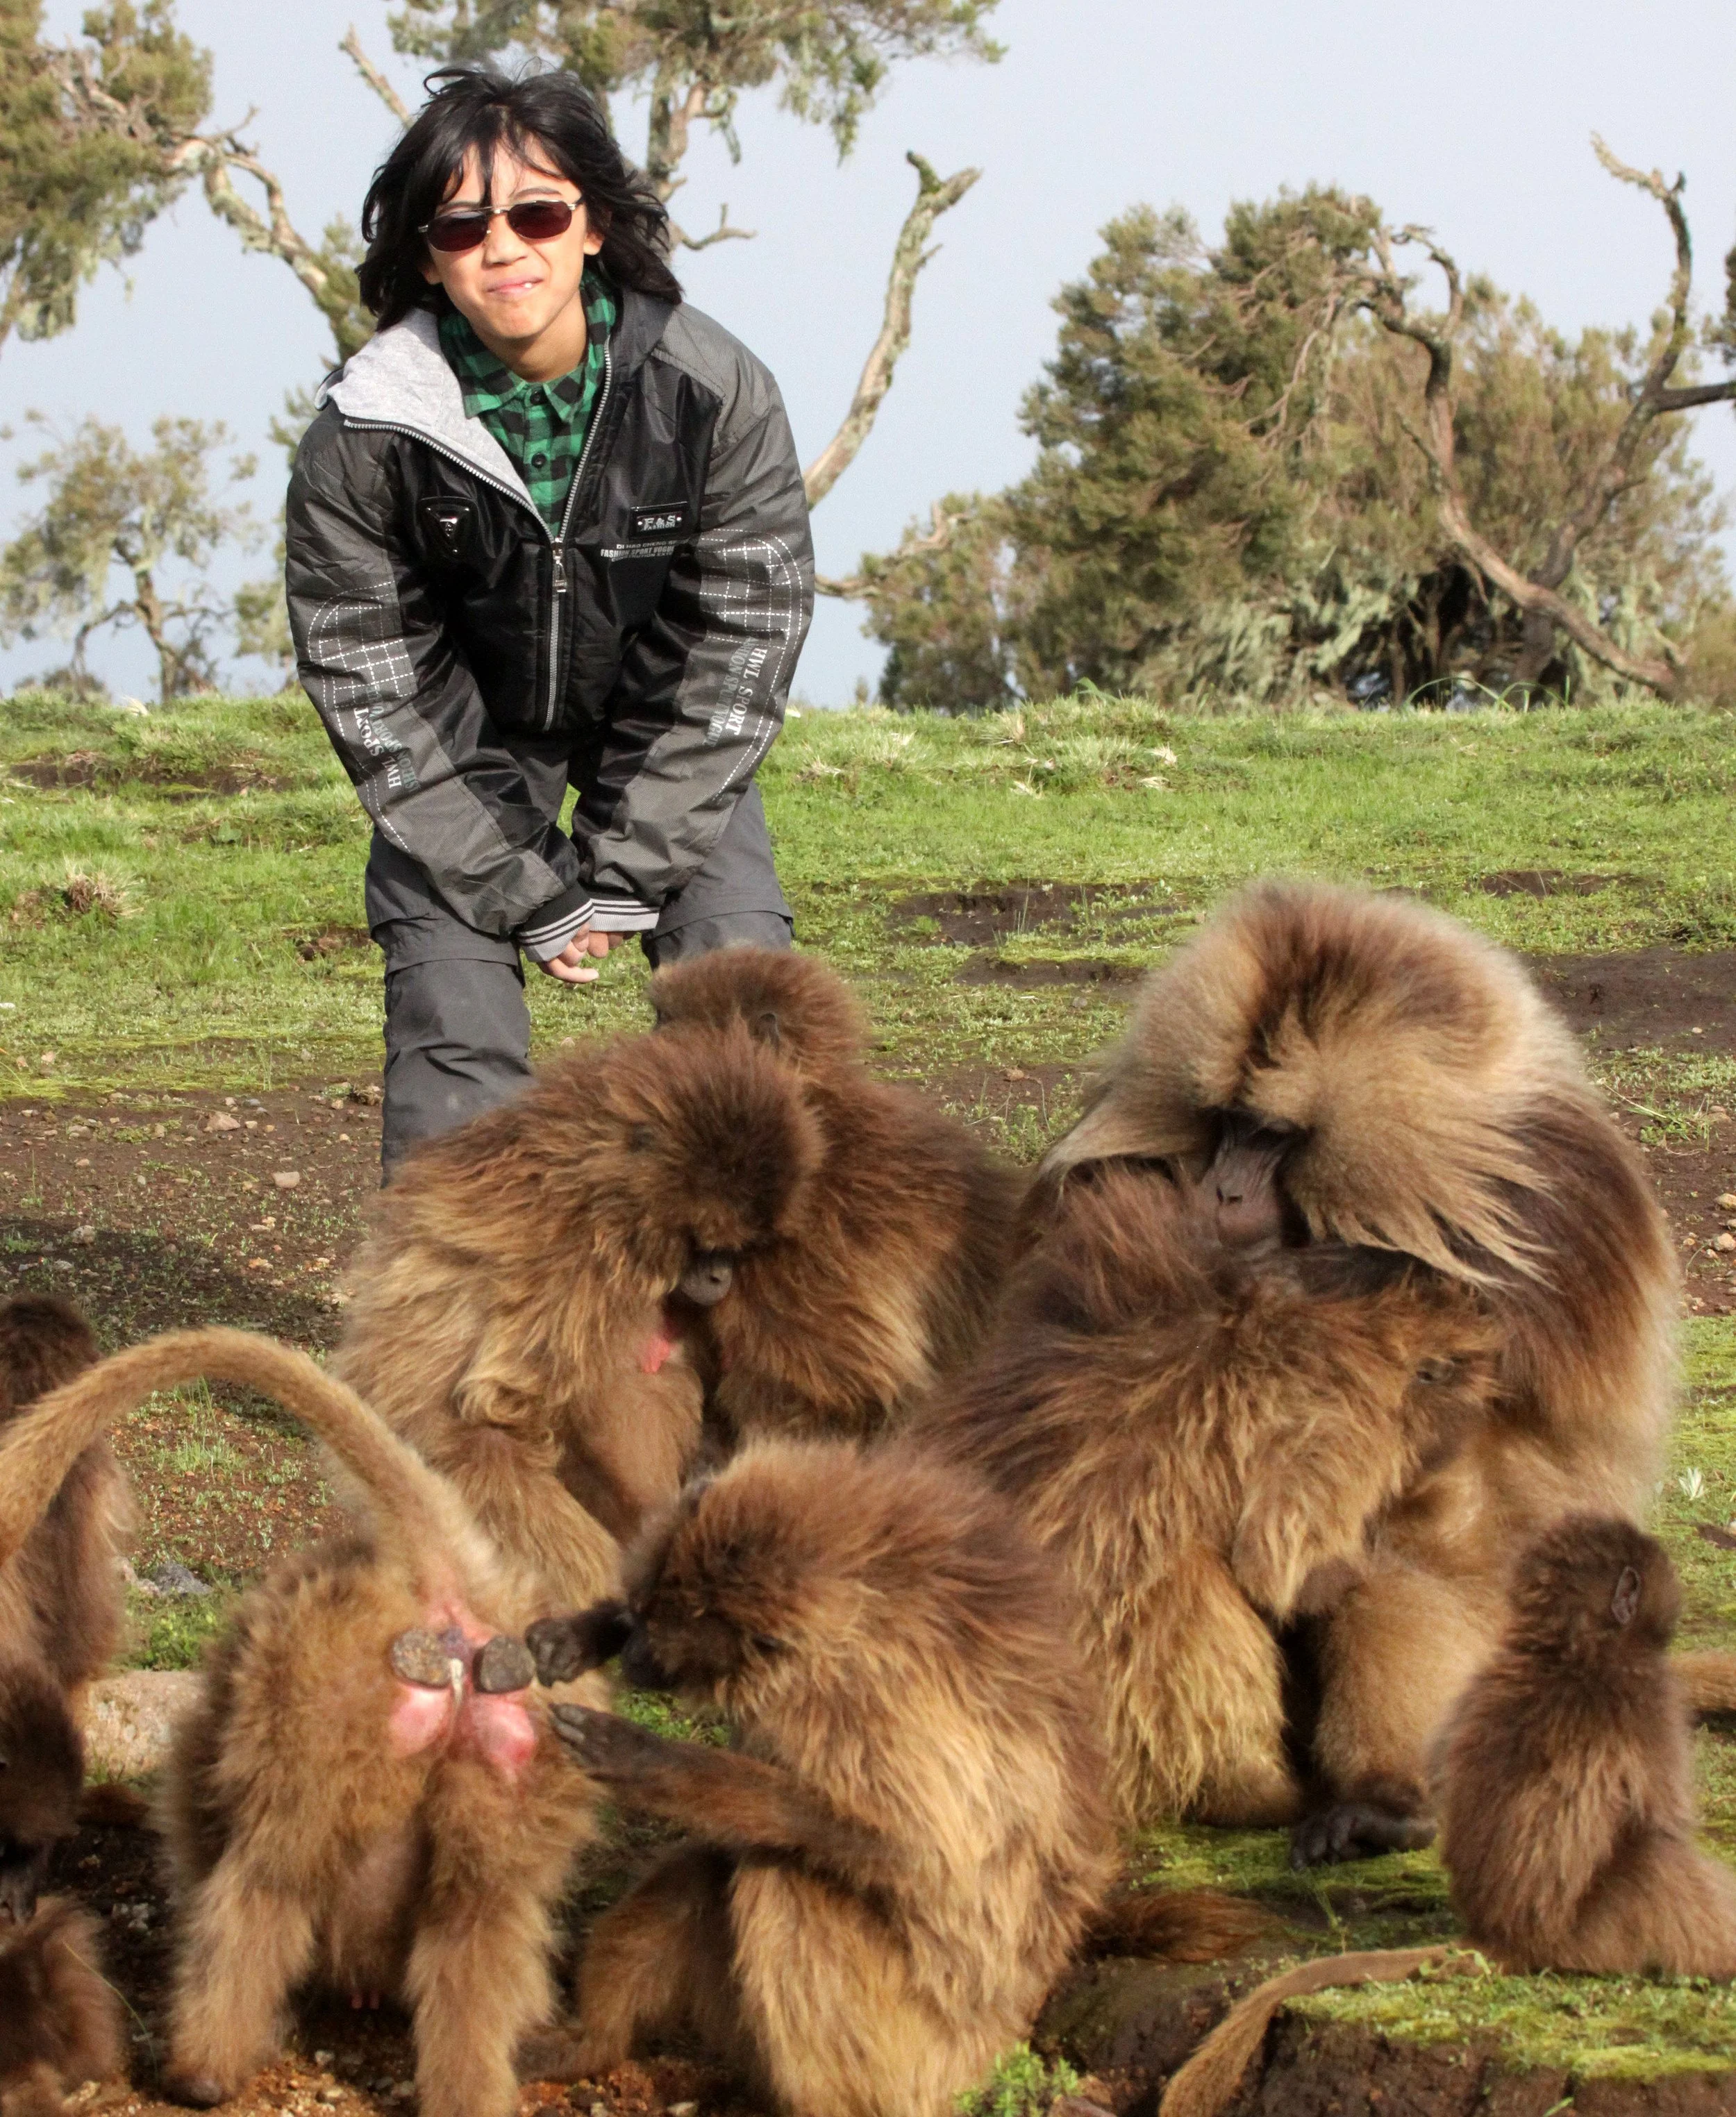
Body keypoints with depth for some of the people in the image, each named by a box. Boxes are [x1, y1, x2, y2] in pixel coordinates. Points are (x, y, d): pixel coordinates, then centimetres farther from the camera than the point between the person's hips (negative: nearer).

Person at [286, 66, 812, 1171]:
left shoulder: (716, 390, -23)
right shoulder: (363, 436, -24)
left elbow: (740, 644, -15)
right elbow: (376, 694, -16)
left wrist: (625, 875, -16)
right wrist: (533, 897, -16)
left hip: (668, 731, 1)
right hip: (473, 729, -1)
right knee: (451, 1023, -13)